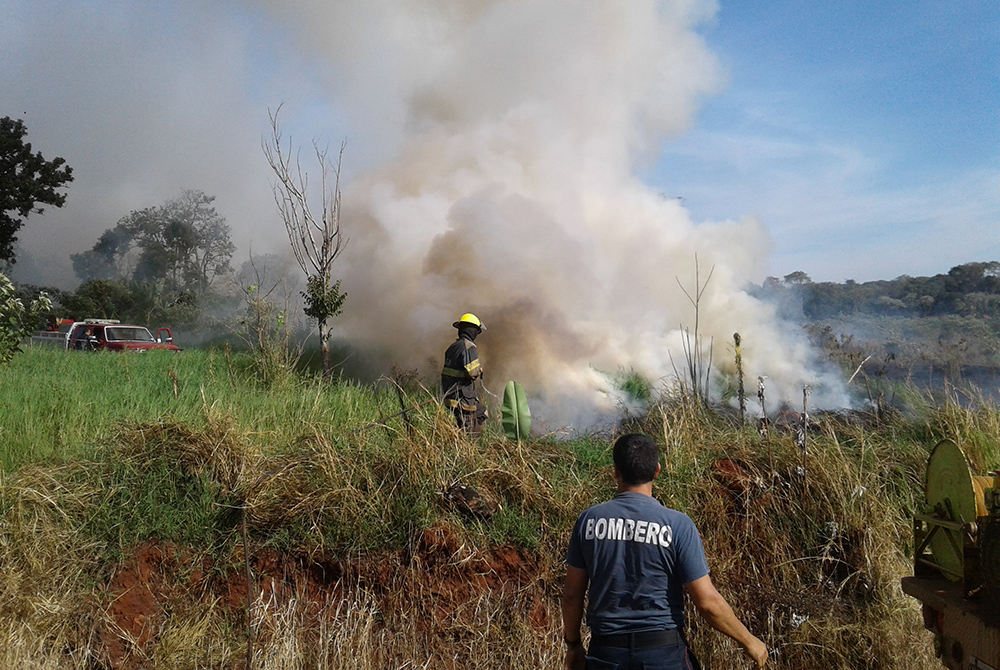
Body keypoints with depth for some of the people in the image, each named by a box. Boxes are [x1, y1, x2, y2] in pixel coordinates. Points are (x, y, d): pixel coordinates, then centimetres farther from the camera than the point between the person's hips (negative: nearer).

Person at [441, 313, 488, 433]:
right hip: (462, 397, -9)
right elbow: (472, 372, -22)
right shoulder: (469, 347, -16)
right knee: (468, 429, -4)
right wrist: (479, 370, -3)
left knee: (481, 412, 22)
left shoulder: (453, 346, 13)